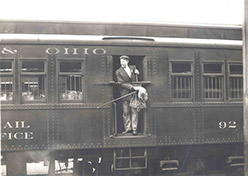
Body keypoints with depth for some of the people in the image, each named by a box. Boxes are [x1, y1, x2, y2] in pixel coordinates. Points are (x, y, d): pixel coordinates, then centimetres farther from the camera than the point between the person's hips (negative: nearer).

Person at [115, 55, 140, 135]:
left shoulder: (133, 67, 10)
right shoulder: (118, 72, -2)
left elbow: (136, 72, 31)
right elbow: (122, 84, -9)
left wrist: (136, 72, 5)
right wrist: (133, 87, -19)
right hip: (125, 94, -2)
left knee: (134, 111, -1)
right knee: (125, 112, 0)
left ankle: (134, 128, 2)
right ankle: (127, 128, 9)